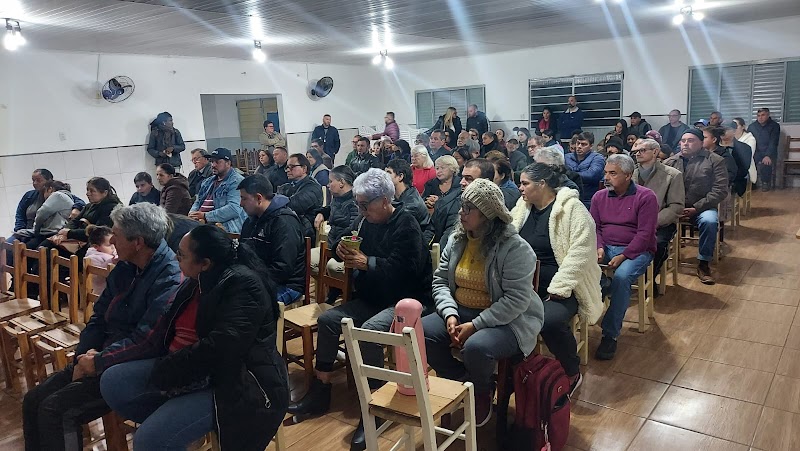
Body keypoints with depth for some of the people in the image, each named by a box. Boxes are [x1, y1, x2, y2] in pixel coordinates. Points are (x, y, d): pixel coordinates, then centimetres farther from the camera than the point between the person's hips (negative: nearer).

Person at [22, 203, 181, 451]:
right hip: (99, 359, 9)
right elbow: (99, 317, 13)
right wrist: (84, 355, -2)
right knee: (33, 400, 5)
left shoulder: (169, 279, -22)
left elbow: (148, 340, -27)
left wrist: (98, 362, -16)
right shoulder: (125, 269, 8)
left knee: (55, 410, -15)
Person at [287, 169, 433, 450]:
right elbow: (342, 241, 16)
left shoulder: (406, 225, -15)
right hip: (369, 298, 8)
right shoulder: (364, 221, 8)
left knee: (370, 329, -33)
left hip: (405, 300, -8)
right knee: (327, 319, -4)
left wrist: (367, 262, -22)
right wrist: (342, 249, -8)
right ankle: (320, 391, 6)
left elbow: (403, 269, -26)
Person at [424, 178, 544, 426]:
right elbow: (440, 281, 6)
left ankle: (482, 393, 3)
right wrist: (450, 314, -13)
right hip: (461, 312, 6)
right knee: (422, 332, -18)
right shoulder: (456, 241, 5)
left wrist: (475, 326, -25)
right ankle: (460, 386, 7)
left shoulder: (515, 248, -17)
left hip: (507, 320, -6)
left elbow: (516, 300, -22)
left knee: (476, 347, -36)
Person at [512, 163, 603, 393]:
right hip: (527, 285, 6)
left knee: (549, 320, -32)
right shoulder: (522, 207, 12)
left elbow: (580, 251, -16)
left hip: (561, 287, -5)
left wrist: (559, 288, -21)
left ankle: (572, 373, -3)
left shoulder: (571, 208, -8)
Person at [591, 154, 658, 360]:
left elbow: (644, 234, -10)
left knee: (621, 277, -35)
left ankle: (610, 334, -24)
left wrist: (623, 256, -19)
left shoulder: (645, 197, -4)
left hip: (635, 251, -4)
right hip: (605, 248, 4)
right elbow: (594, 227, 10)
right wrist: (599, 248, -10)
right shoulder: (599, 196, 12)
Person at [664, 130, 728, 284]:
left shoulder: (715, 161, 3)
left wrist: (696, 208, -14)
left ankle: (703, 264, -16)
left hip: (701, 208, -2)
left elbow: (720, 190, -5)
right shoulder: (670, 162, 10)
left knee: (709, 221, -33)